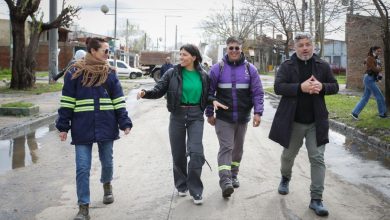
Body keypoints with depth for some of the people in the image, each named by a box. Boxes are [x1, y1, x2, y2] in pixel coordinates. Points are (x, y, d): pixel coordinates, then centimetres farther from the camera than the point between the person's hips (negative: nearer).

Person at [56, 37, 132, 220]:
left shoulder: (109, 73, 6)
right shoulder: (74, 73, -1)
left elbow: (119, 101, 4)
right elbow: (67, 102, -1)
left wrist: (124, 123, -4)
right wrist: (63, 126, -4)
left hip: (106, 126, 2)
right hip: (82, 128, -2)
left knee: (107, 162, 15)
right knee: (82, 168, -2)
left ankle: (107, 185, 46)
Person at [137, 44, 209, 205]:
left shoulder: (203, 76, 1)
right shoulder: (172, 73, -4)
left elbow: (207, 95, 11)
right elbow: (159, 90, -6)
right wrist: (146, 93, -24)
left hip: (196, 116, 0)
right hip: (177, 116, 1)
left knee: (196, 152, -12)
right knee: (178, 153, 8)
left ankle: (195, 190, 1)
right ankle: (181, 185, 30)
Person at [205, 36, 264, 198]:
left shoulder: (250, 69, 1)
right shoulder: (217, 68, -3)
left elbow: (258, 92, 0)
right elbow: (209, 92, 1)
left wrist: (258, 112, -11)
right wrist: (209, 113, 0)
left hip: (243, 118, 3)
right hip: (223, 118, -3)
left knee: (238, 148, 15)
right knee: (226, 147, -11)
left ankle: (233, 176, 31)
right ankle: (225, 181, -16)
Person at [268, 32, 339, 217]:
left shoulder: (323, 66, 2)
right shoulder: (287, 66, -4)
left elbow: (335, 86, 6)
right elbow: (278, 87, -14)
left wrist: (322, 87, -17)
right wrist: (301, 87, -27)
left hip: (316, 122, 1)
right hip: (292, 120, 0)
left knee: (317, 158, -4)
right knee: (288, 154, 18)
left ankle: (316, 199, 1)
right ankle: (285, 178, 49)